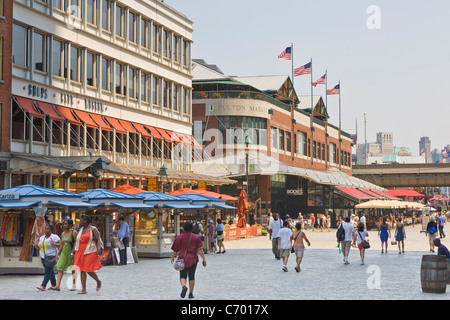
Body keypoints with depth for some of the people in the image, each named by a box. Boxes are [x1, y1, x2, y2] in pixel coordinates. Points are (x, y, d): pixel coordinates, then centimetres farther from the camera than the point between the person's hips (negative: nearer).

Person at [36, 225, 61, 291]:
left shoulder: (54, 237, -6)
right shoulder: (41, 238, 15)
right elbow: (38, 248, 19)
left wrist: (53, 244, -25)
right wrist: (36, 245, -2)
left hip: (51, 257, -7)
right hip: (43, 257, 7)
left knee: (47, 272, -12)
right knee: (50, 272, 12)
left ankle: (43, 286, -19)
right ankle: (54, 285, 20)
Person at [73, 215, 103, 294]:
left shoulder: (93, 229, -4)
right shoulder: (81, 230, 16)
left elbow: (98, 239, -8)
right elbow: (77, 241, 19)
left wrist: (99, 249, -19)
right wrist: (74, 250, 14)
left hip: (90, 252, -7)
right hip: (81, 252, 7)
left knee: (88, 270, -10)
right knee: (82, 270, 2)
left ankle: (98, 282, 16)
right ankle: (83, 289, 4)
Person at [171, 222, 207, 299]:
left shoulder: (179, 237, 1)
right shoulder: (196, 237, 1)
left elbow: (175, 250, 1)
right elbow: (199, 249, -6)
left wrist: (172, 258, 14)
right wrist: (204, 259, -5)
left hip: (182, 259, -1)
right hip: (192, 259, 1)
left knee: (183, 276, 7)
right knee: (191, 276, 12)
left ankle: (184, 286, -23)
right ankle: (191, 293, 12)